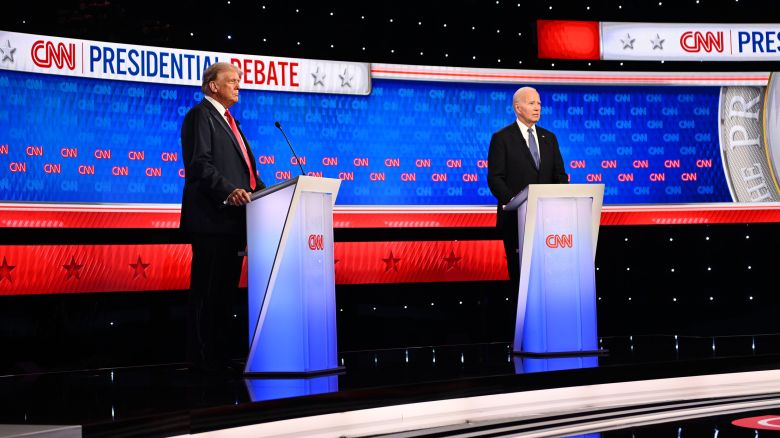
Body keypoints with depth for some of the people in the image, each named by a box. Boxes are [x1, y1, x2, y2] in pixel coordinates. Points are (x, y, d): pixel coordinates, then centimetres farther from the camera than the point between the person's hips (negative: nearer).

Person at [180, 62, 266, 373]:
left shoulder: (228, 121, 26)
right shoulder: (200, 115, -4)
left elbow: (244, 169, 26)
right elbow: (200, 163, -16)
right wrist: (228, 191, -29)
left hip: (232, 219, 10)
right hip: (211, 218, -10)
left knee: (225, 290, 10)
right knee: (207, 291, -7)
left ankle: (220, 356, 15)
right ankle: (203, 359, -4)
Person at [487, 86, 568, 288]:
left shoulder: (549, 138, 14)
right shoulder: (502, 138, -1)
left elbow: (560, 175, 13)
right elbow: (494, 178, -7)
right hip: (516, 218, -4)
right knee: (519, 270, 1)